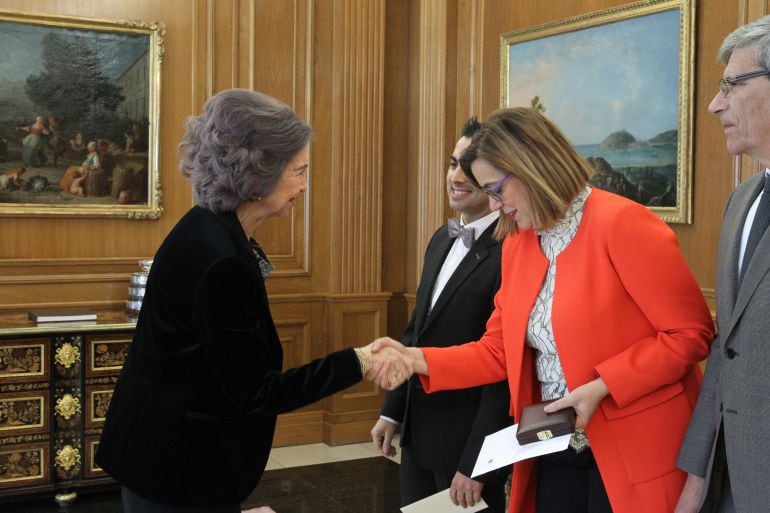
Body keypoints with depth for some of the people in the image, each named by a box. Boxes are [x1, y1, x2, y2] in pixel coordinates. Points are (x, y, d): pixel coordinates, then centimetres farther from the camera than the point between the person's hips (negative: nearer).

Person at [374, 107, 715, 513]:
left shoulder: (623, 223, -16)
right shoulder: (516, 245, 6)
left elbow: (692, 333, -15)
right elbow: (499, 350, 8)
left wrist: (602, 387, -21)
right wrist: (420, 359, -5)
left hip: (635, 451, -6)